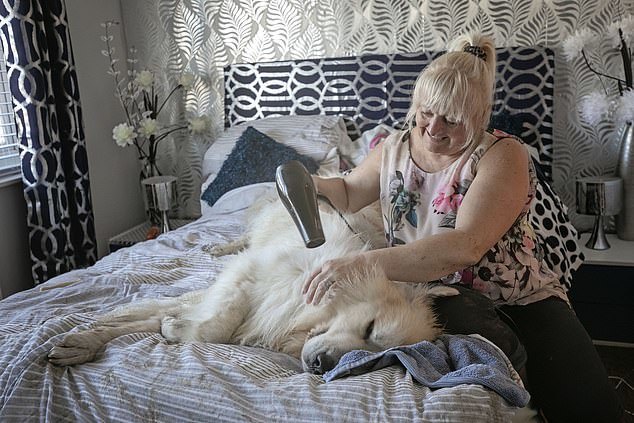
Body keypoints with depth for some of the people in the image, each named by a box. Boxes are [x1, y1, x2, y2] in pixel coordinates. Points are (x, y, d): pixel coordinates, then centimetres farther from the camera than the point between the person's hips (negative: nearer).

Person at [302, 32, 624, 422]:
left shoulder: (503, 155, -12)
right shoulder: (395, 148, 5)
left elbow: (466, 246, -29)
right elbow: (349, 193, 24)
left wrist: (362, 264, -37)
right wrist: (317, 185, -1)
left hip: (521, 300, -2)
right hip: (437, 296, 2)